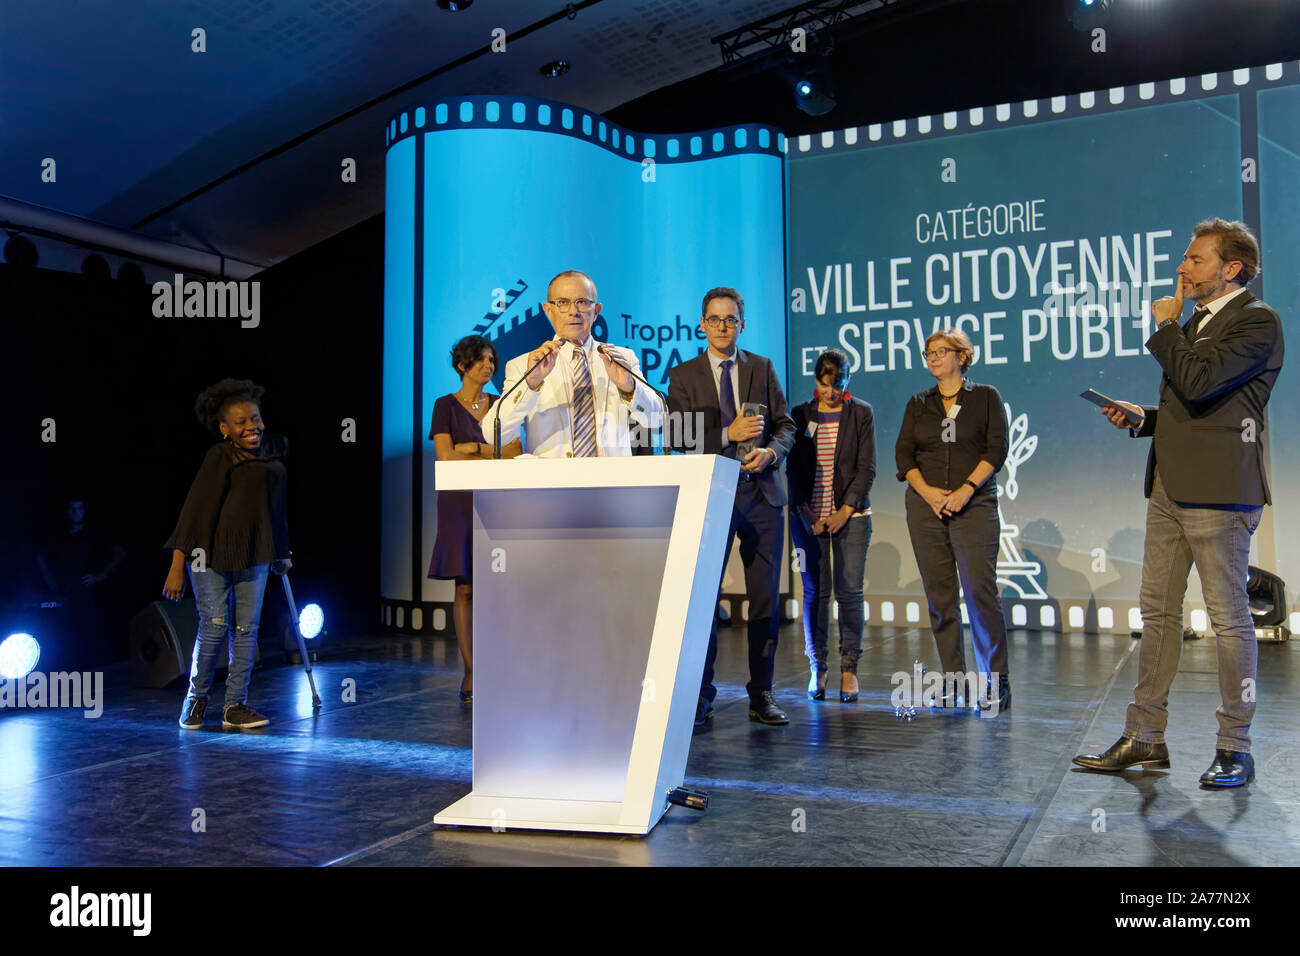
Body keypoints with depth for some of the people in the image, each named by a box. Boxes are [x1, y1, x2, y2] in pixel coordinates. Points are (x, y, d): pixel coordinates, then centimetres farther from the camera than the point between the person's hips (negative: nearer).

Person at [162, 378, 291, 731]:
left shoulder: (275, 450, 8)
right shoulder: (219, 457, -11)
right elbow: (196, 507, -14)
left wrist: (280, 552, 25)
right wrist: (177, 566, -17)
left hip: (253, 556, 5)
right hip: (211, 554, -5)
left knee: (246, 629, 4)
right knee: (214, 626, -1)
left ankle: (235, 706, 14)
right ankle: (195, 699, 20)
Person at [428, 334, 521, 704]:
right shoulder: (446, 405, 4)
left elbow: (515, 452, 4)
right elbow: (446, 457, -8)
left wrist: (474, 448, -8)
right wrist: (495, 454, -4)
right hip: (460, 503, -3)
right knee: (466, 588, -5)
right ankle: (471, 673, -2)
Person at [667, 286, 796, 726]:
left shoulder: (762, 368, 11)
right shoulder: (683, 375, 6)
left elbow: (786, 424, 9)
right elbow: (677, 437, -2)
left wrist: (770, 451, -12)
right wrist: (728, 434, -15)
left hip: (761, 492, 2)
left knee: (766, 599, 4)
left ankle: (762, 694, 15)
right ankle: (701, 696, 9)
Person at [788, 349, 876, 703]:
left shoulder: (861, 413, 5)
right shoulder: (800, 415, 8)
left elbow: (867, 467, 1)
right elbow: (793, 467, 5)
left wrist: (846, 510, -8)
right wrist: (805, 511, -6)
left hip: (851, 514, -1)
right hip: (809, 515, 1)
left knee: (849, 590, -4)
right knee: (815, 591, 0)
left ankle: (849, 668, 5)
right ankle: (817, 669, 7)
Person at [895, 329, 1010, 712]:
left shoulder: (986, 397, 8)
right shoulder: (918, 403, 16)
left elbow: (996, 448, -1)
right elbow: (903, 453, 7)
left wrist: (967, 489, -13)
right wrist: (927, 491, -8)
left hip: (974, 504, -3)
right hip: (925, 504, 3)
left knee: (980, 589, -11)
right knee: (939, 594, 1)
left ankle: (995, 680, -3)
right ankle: (954, 678, 8)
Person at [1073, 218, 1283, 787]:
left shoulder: (1257, 322, -7)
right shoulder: (1194, 324, 21)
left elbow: (1198, 383, -21)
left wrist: (1166, 325, -7)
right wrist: (1141, 419, 9)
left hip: (1218, 490, -9)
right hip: (1169, 486, 9)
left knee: (1229, 617, 0)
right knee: (1158, 613, 9)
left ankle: (1235, 749, 10)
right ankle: (1144, 737, 16)